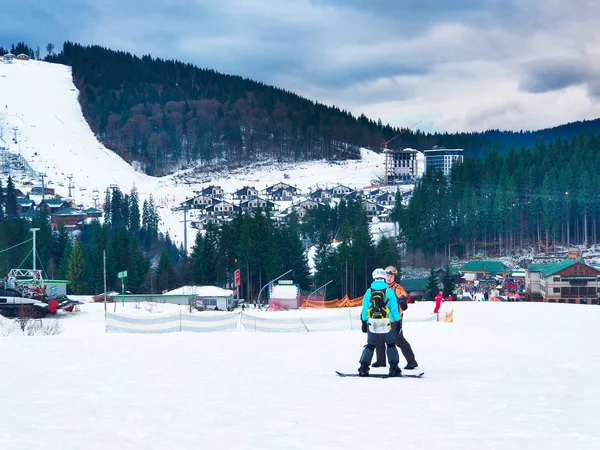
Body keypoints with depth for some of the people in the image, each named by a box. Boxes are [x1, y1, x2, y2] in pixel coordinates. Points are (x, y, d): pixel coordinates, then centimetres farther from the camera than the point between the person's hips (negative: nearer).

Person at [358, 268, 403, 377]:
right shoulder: (389, 292, -7)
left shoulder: (369, 292, -1)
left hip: (372, 323, 2)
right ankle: (394, 369, 2)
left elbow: (365, 309, 2)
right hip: (387, 323, -2)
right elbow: (394, 309, -5)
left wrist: (364, 322, 10)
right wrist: (397, 321, 4)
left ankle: (364, 368, 2)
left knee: (370, 345, 12)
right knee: (391, 345, 11)